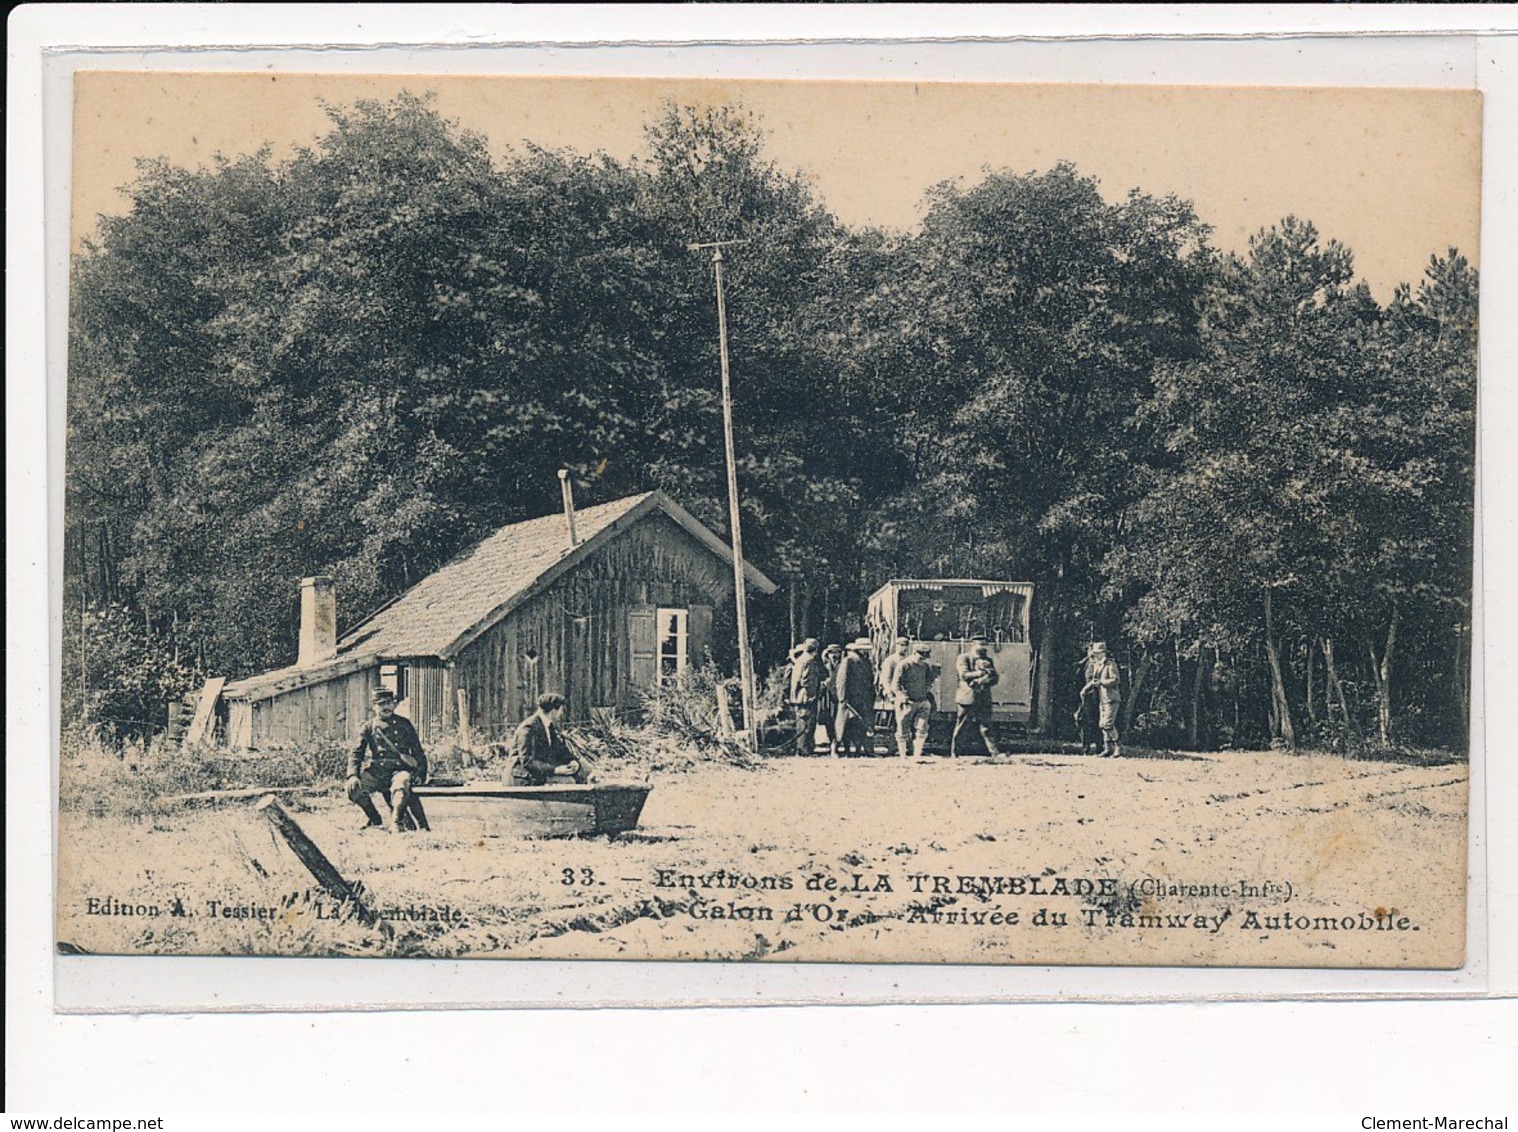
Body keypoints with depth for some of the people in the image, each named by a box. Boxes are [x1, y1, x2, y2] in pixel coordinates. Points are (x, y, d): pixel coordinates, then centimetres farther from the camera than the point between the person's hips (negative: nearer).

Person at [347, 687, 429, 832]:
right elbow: (356, 753, 4)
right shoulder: (369, 727, 11)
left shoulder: (404, 724, 12)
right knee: (353, 788, -26)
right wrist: (353, 775, -14)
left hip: (399, 770, -2)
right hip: (375, 772, 2)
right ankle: (374, 820, 2)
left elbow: (418, 752, 13)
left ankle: (397, 821, -10)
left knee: (402, 784, -38)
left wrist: (420, 774, -2)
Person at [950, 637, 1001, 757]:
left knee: (986, 727, -2)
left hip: (984, 699, 4)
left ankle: (994, 753, -7)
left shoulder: (988, 660, 15)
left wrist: (984, 681, -13)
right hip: (967, 696, -4)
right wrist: (980, 673, -21)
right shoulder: (964, 658, 1)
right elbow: (964, 675, -14)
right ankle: (953, 754, 9)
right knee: (960, 727, 1)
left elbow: (995, 678, 7)